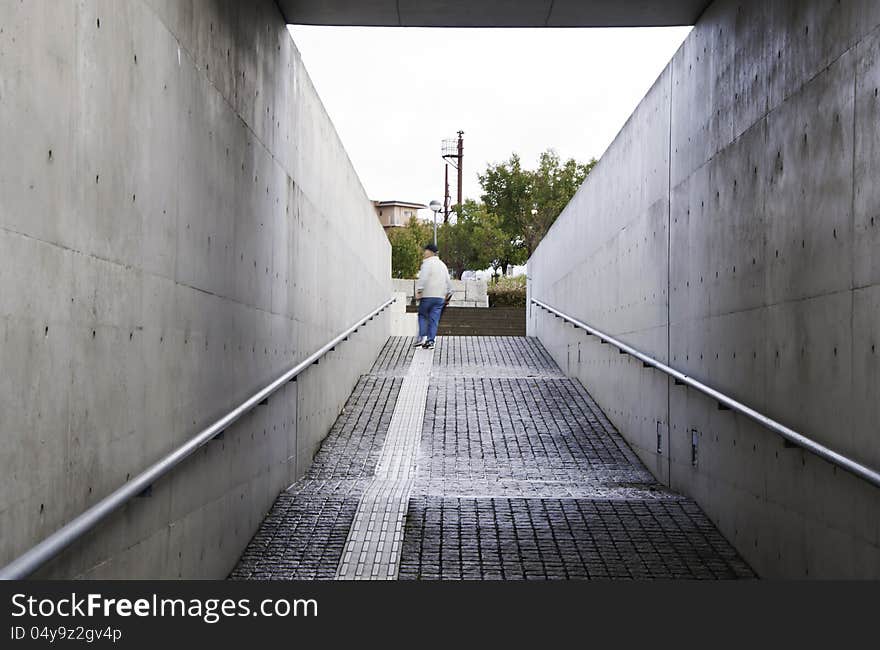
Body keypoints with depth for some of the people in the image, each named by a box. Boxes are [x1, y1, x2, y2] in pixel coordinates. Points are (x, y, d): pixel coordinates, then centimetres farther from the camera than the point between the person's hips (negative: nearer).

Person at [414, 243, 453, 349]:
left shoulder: (428, 263, -6)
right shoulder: (442, 265, 18)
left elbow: (423, 279, -17)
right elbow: (448, 281, 21)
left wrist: (418, 291, -15)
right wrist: (448, 295, 27)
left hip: (428, 295, -6)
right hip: (440, 296, 6)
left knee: (423, 315, 7)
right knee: (434, 319, 4)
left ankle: (422, 337, -5)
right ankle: (430, 341, 1)